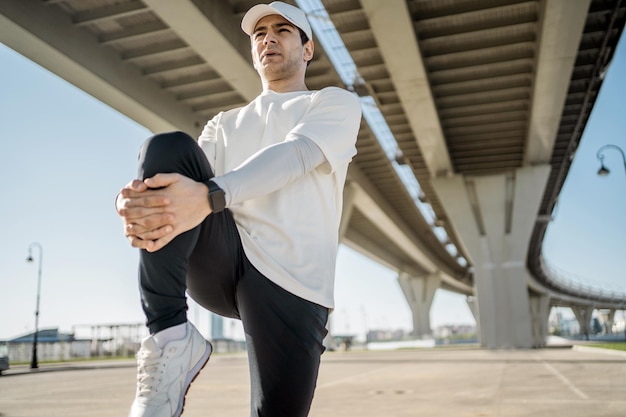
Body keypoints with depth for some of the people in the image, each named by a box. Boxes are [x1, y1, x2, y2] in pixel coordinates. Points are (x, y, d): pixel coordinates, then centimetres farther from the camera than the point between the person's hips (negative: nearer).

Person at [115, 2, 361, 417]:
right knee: (167, 147, -20)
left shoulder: (337, 102, 13)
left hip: (292, 283, -3)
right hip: (216, 262, 4)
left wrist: (209, 196, -30)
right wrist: (138, 200, -20)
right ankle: (171, 340, -21)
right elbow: (183, 179, 6)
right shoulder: (225, 124, 26)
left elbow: (295, 155, -11)